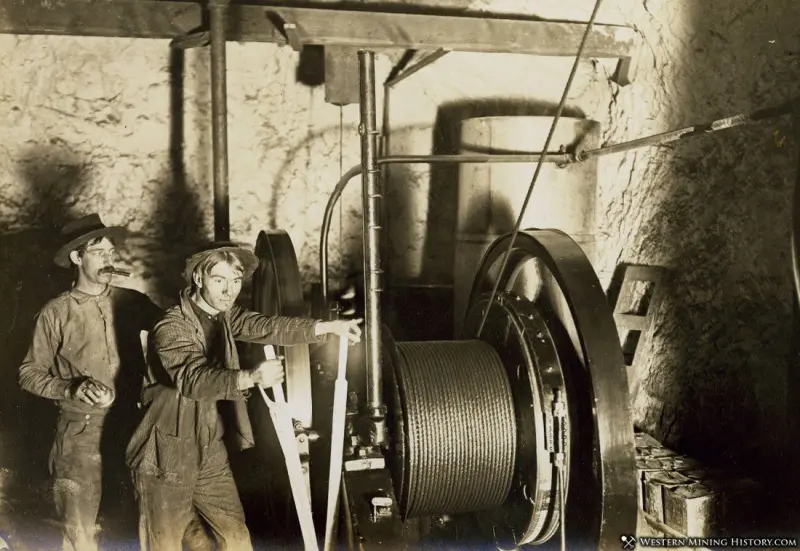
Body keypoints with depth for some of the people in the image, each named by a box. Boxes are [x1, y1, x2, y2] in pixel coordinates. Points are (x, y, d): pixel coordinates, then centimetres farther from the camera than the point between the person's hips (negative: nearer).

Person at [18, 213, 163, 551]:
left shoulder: (132, 302, 1)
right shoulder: (56, 313, -6)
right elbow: (29, 373, -1)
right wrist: (71, 389, -15)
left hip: (128, 426, 2)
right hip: (80, 432, -2)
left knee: (135, 519, 15)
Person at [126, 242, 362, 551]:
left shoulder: (225, 314, 4)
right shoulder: (172, 326, -19)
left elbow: (267, 327, -6)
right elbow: (193, 378, -34)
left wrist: (327, 327, -19)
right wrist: (250, 378, -50)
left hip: (210, 452, 6)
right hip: (167, 456, -6)